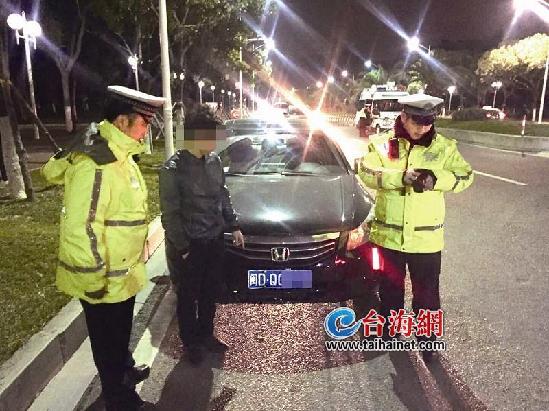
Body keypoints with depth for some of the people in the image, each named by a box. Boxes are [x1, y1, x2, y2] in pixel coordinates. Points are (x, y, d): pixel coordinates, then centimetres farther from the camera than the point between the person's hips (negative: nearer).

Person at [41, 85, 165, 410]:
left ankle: (126, 369, 52)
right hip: (103, 280, -9)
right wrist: (93, 280, -21)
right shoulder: (95, 165, -27)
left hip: (124, 272, 9)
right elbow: (81, 228, -29)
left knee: (121, 332, 29)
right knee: (108, 341, 12)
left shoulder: (120, 155, 6)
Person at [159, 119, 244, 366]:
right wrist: (182, 248, -14)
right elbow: (170, 214, -14)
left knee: (210, 293, 19)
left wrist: (233, 227, 12)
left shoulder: (214, 160, 1)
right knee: (188, 297, 13)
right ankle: (190, 343, 32)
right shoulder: (173, 170, -17)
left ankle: (206, 335, 40)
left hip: (215, 240, 6)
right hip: (189, 246, -6)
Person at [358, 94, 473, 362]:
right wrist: (402, 177, -28)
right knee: (390, 289, 18)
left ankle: (426, 338, 33)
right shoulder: (382, 144, -2)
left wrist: (436, 179, -21)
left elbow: (465, 175, -3)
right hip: (388, 235, 0)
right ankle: (389, 332, 39)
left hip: (426, 238, 0)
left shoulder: (444, 147, 1)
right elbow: (367, 172, -14)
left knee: (426, 293, 12)